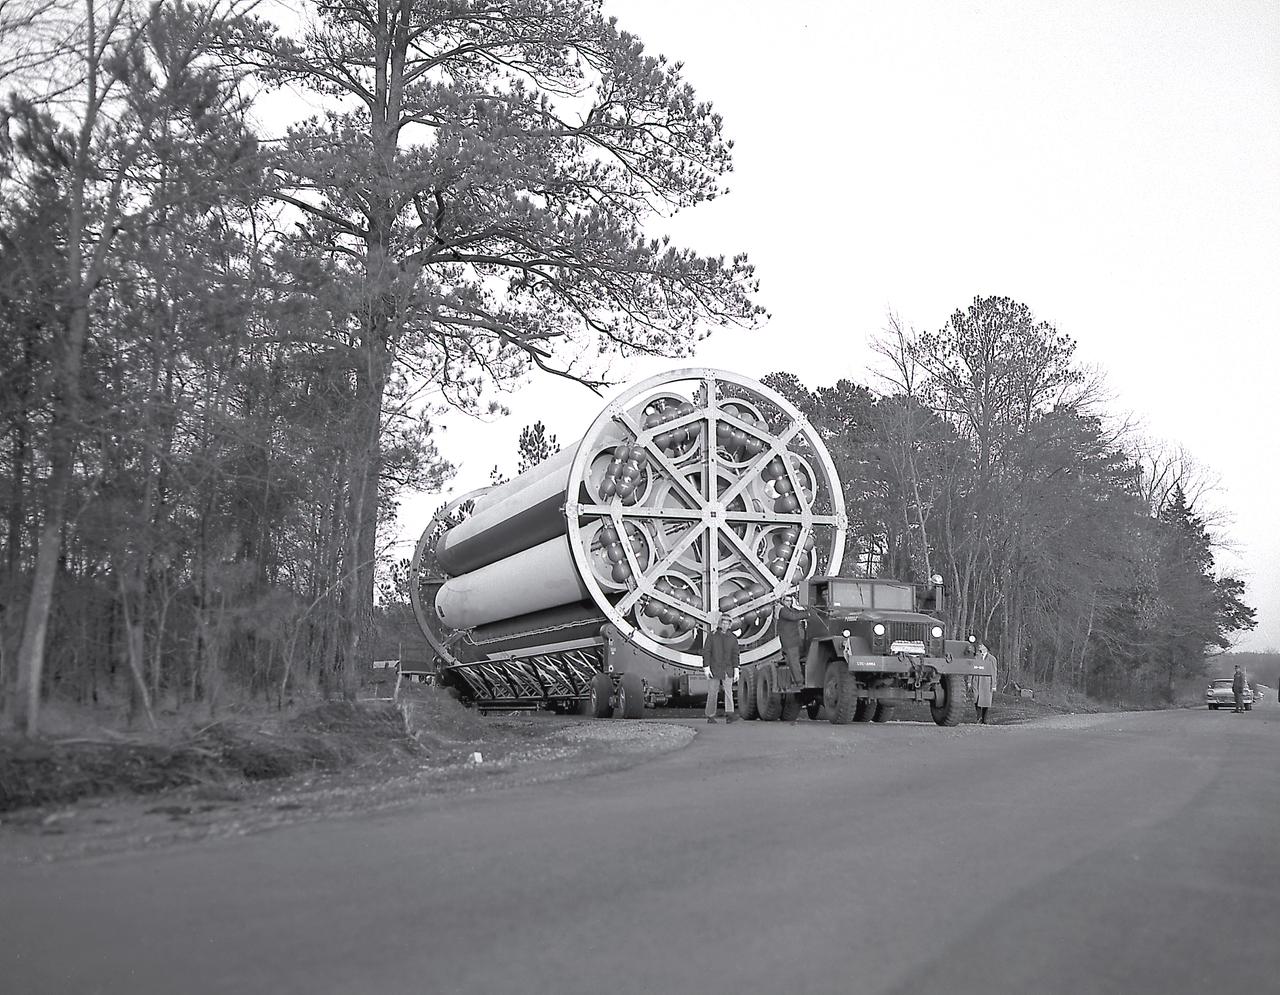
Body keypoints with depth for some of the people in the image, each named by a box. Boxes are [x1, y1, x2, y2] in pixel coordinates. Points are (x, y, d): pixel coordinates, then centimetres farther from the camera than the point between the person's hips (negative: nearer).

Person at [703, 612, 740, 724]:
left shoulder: (733, 638, 8)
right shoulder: (711, 636, 1)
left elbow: (735, 654, 8)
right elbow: (706, 652, -1)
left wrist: (736, 669, 0)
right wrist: (706, 667, -9)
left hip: (728, 669, 2)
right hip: (715, 669, -2)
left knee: (729, 691, -11)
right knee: (713, 692, 1)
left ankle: (729, 714, -19)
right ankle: (710, 717, 7)